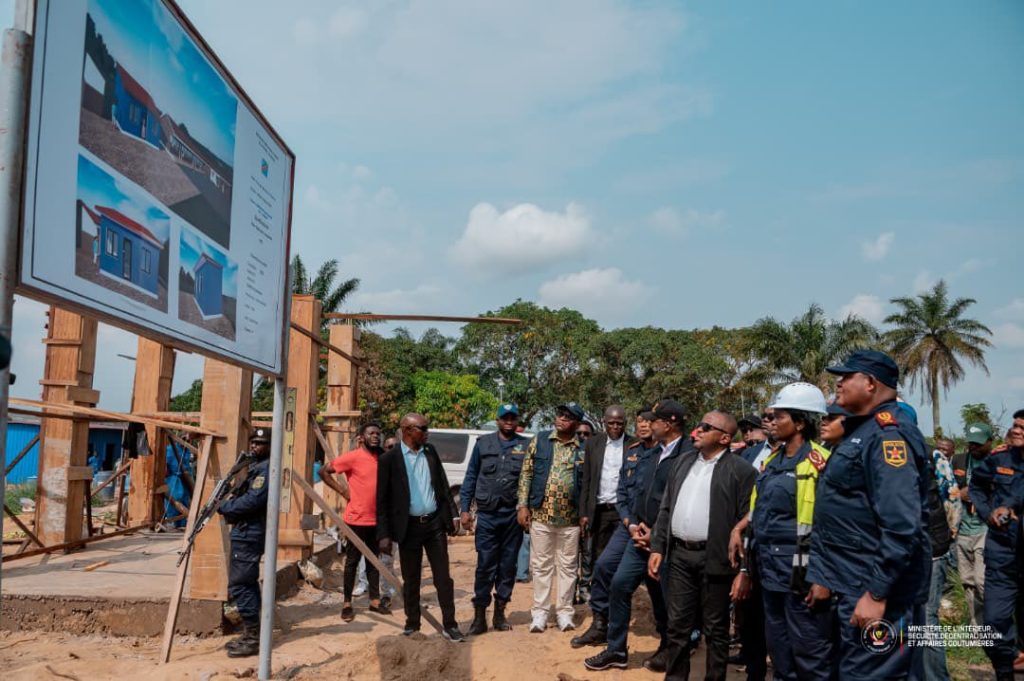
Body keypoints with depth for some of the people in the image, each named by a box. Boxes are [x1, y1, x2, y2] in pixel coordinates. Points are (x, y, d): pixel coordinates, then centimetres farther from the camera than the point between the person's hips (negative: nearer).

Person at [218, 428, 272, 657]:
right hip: (245, 533, 11)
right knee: (246, 584, 14)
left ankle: (252, 638, -7)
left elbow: (252, 501, -22)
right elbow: (243, 495, 22)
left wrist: (223, 507, -13)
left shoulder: (266, 468, -13)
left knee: (239, 585, -10)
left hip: (248, 535, -11)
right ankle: (251, 634, 21)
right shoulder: (256, 467, 19)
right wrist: (227, 505, 4)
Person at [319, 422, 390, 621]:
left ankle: (375, 600, 22)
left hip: (376, 519, 6)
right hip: (357, 518, -6)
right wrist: (343, 491, -11)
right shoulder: (352, 457, -10)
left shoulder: (382, 458, 7)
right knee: (352, 561, 2)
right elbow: (324, 471, -9)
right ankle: (347, 603, 11)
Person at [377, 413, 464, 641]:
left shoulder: (430, 451, 6)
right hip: (409, 526, -3)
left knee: (443, 577, 4)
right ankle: (412, 624, 22)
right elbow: (382, 499, -6)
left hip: (435, 523, 3)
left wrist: (450, 517, 10)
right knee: (411, 580, 9)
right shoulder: (389, 459, -6)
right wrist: (384, 534, -9)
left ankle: (449, 625, 11)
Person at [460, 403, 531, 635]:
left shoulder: (526, 446, 4)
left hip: (513, 515, 1)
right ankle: (479, 614, 5)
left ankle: (500, 612, 19)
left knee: (508, 566, 8)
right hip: (487, 514, -1)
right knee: (485, 566, -2)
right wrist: (465, 509, 2)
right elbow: (471, 477, 7)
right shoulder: (483, 444, 5)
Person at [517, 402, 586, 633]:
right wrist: (523, 505, -4)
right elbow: (526, 473, 2)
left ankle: (564, 612, 18)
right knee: (541, 565, 6)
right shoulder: (539, 441, 2)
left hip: (570, 518, 0)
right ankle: (540, 613, 14)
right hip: (540, 514, 0)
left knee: (567, 566, 8)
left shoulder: (583, 449, 2)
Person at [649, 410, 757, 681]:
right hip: (679, 554, 5)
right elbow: (666, 508, 13)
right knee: (677, 625, 12)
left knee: (715, 629, 7)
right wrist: (657, 547, 7)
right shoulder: (684, 461, 12)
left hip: (714, 558, -5)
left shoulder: (741, 470, -7)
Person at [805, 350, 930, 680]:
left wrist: (877, 594, -24)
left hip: (877, 592, -10)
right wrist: (823, 575, 17)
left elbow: (901, 526, -25)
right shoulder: (859, 433, 16)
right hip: (853, 589, 10)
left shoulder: (888, 434, -17)